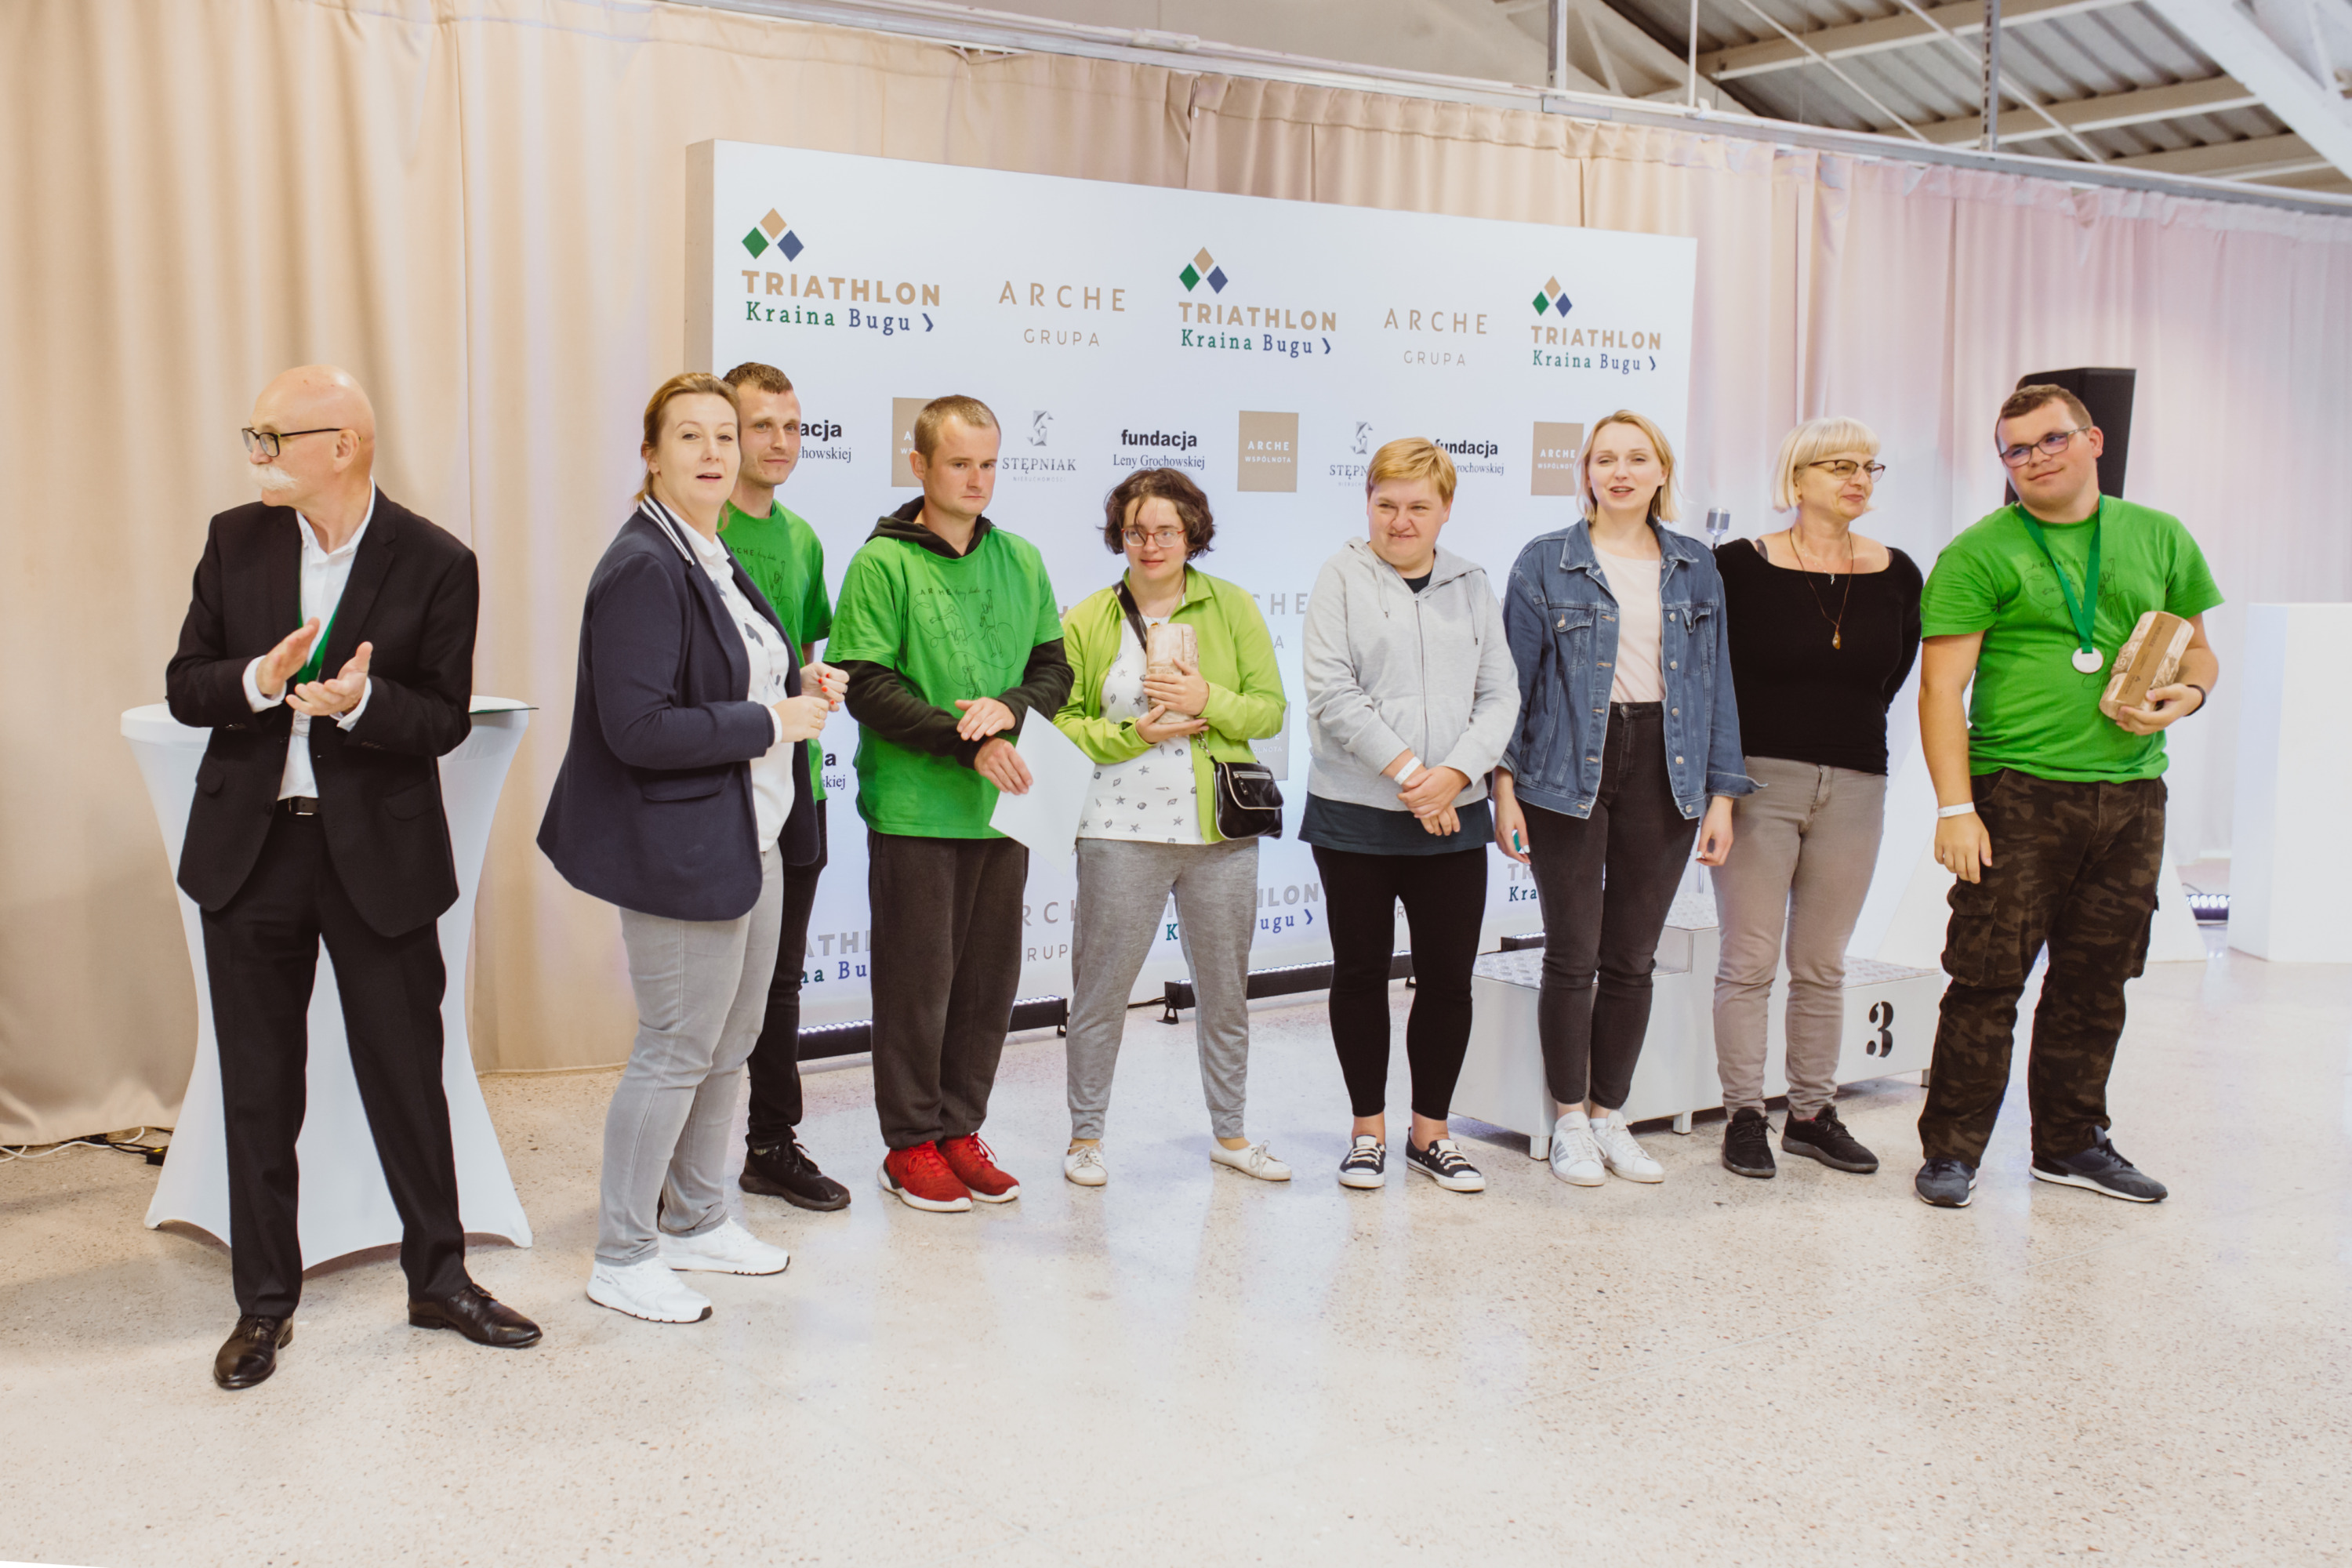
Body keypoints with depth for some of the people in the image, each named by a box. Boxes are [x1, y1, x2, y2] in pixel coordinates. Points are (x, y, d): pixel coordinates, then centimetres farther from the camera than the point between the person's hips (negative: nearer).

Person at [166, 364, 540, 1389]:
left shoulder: (435, 565, -7)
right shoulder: (235, 541, 3)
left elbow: (446, 721, -7)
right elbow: (184, 686, 3)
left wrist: (359, 703, -26)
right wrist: (259, 681, -18)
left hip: (378, 853, -2)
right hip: (250, 847, 3)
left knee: (407, 1075, 8)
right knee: (258, 1089, 10)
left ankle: (438, 1278, 25)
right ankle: (264, 1303, 24)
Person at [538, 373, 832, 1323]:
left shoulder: (716, 561, 13)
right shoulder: (643, 568, -17)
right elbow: (638, 730, -24)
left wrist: (796, 691, 5)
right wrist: (772, 722, -18)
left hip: (750, 843, 10)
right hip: (682, 851, -10)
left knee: (730, 1043, 17)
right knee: (677, 1051, -1)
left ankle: (698, 1222, 32)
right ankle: (621, 1259, 13)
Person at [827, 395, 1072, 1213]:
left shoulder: (1021, 561, 10)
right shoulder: (883, 563, -5)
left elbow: (1055, 668, 11)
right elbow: (867, 686, -12)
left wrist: (1009, 708, -10)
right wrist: (969, 743, -18)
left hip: (1001, 808, 5)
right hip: (913, 809, -5)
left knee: (989, 981, 10)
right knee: (917, 981, 3)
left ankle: (961, 1129, 23)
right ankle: (912, 1143, 15)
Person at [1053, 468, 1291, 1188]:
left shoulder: (1232, 607, 5)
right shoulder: (1088, 620, 2)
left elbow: (1269, 709, 3)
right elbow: (1060, 723, 1)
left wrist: (1207, 701, -14)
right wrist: (1134, 733, -13)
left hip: (1221, 831, 2)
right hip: (1121, 831, -2)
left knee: (1226, 988, 13)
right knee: (1101, 987, 3)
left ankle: (1229, 1132, 28)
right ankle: (1085, 1134, 19)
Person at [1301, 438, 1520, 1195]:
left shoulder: (1471, 584, 10)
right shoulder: (1343, 577, -1)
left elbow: (1500, 695, 5)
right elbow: (1331, 692, -10)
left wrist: (1454, 774, -10)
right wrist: (1406, 771, -14)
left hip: (1452, 818, 3)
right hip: (1356, 813, -2)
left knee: (1449, 977, 5)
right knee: (1360, 973, 8)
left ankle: (1431, 1131, 21)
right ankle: (1368, 1130, 22)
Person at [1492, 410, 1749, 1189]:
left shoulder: (1696, 568, 10)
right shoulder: (1545, 562, 2)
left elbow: (1717, 681, 10)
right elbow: (1515, 677, 1)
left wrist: (1722, 792, 4)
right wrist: (1505, 784, -6)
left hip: (1663, 770, 3)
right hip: (1569, 771, -3)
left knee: (1633, 958, 8)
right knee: (1573, 955, 1)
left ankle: (1610, 1114, 21)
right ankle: (1570, 1122, 14)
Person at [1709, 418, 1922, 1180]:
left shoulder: (1897, 576, 6)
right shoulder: (1740, 566, -4)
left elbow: (1888, 680, 16)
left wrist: (1841, 736, 10)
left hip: (1854, 787, 3)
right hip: (1757, 780, -3)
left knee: (1822, 965, 10)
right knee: (1749, 959, -1)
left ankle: (1813, 1113, 20)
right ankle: (1744, 1116, 9)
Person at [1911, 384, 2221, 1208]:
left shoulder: (2161, 539, 12)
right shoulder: (1978, 554, -3)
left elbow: (2196, 649, 21)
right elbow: (1942, 686, -8)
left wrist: (2189, 693, -3)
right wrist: (1954, 806, -15)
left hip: (2132, 794, 5)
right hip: (2018, 795, -4)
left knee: (2095, 979, 12)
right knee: (1988, 977, -5)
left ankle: (2071, 1142, 25)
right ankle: (1952, 1149, 6)